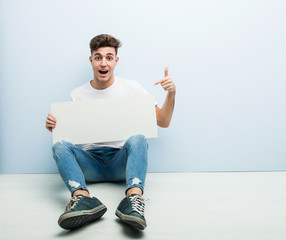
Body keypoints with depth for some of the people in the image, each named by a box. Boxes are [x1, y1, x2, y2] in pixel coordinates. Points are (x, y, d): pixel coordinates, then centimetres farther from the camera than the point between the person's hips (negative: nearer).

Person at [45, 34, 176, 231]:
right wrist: (53, 126, -10)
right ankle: (83, 198, -47)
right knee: (59, 146, -26)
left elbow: (163, 122, 7)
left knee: (137, 139, -32)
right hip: (89, 161, 2)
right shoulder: (78, 95, 9)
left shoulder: (131, 88, 7)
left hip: (122, 161, -1)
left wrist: (171, 94, -9)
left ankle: (134, 199, -51)